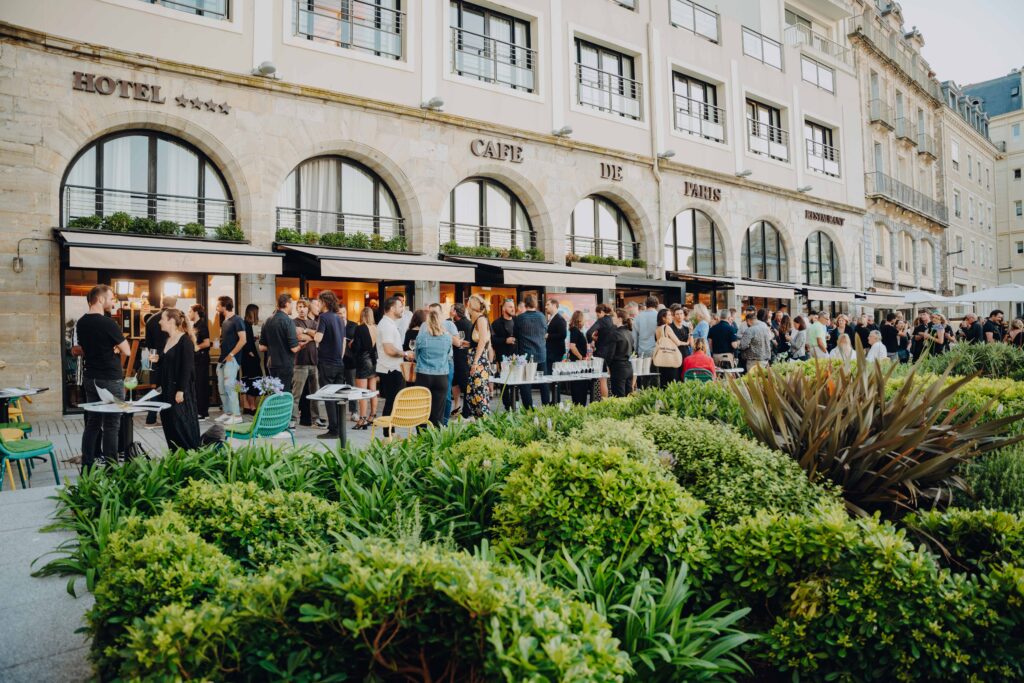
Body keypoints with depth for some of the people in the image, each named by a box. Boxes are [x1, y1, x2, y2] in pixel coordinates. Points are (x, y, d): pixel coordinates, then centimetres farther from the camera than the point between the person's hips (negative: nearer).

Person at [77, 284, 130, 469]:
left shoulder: (81, 323, 6)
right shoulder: (108, 323, -17)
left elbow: (83, 349, 18)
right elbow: (126, 351, -10)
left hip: (90, 378, 7)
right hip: (110, 380, -7)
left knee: (92, 422, 13)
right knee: (111, 425, -1)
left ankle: (87, 466, 17)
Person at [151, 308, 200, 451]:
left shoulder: (185, 341, -12)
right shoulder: (167, 340, 13)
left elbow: (187, 368, -16)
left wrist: (181, 390, -20)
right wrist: (156, 359, 3)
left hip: (179, 390, -8)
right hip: (167, 390, 8)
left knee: (183, 424, -4)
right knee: (169, 424, 9)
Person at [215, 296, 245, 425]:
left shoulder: (237, 320, -10)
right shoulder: (224, 321, 16)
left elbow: (243, 340, -18)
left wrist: (231, 354, -17)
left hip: (231, 359, -9)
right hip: (222, 359, 9)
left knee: (229, 386, -11)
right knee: (221, 387, 10)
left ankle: (236, 415, -6)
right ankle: (227, 412, 19)